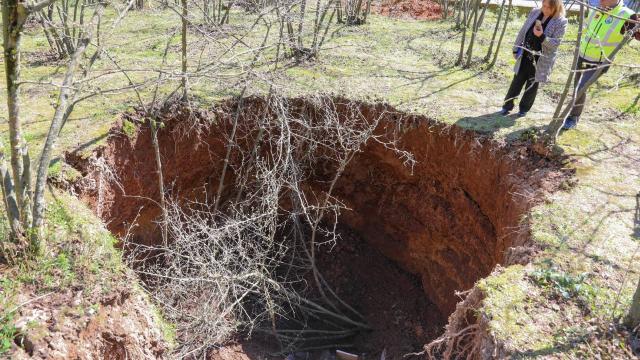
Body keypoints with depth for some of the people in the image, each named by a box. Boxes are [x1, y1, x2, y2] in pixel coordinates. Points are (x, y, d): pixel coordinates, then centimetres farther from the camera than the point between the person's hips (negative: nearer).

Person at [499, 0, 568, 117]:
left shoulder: (561, 21, -13)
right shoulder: (534, 13, 1)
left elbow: (556, 43, -16)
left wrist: (542, 36, -31)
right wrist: (516, 48, 8)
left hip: (541, 60, -4)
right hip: (525, 55, 4)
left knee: (532, 85, 7)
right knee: (517, 81, 8)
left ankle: (524, 108, 24)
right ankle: (507, 105, 19)